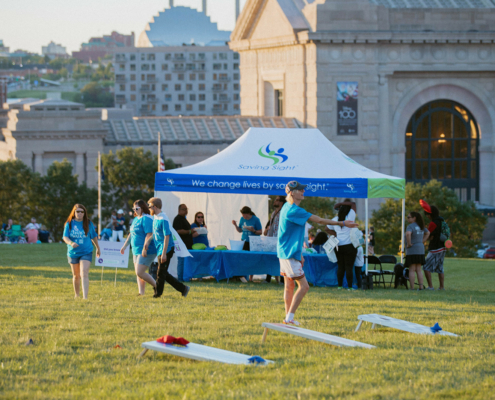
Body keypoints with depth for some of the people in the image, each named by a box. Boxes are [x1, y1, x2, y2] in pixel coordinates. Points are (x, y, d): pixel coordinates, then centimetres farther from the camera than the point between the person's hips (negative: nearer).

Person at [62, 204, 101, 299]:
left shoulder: (88, 224, -1)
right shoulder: (69, 224, -2)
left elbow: (94, 237, 11)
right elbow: (65, 237, -10)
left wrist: (98, 248, 21)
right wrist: (71, 243, -31)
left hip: (86, 252, -2)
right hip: (73, 252, 2)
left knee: (84, 274, -17)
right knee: (76, 276, 14)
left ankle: (85, 297, -23)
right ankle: (76, 295, 32)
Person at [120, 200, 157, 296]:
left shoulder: (146, 219, -14)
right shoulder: (136, 219, 16)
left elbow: (149, 235, -22)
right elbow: (131, 234, 25)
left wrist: (145, 249, -27)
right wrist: (124, 246, 24)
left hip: (146, 251, -10)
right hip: (136, 251, 10)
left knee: (139, 272, -15)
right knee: (138, 273, 9)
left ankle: (156, 286, -1)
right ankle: (141, 293, 12)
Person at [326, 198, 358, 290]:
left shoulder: (335, 219, 5)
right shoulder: (350, 217, -7)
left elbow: (327, 229, 16)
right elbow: (353, 204, -1)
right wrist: (341, 204, -1)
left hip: (339, 246, 4)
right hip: (349, 246, -4)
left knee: (340, 266, 9)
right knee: (349, 267, -2)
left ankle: (340, 285, 10)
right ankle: (349, 286, -2)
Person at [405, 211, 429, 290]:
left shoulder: (410, 226, -14)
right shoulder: (421, 226, 11)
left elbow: (408, 234, -34)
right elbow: (427, 233, 25)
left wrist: (409, 243, -20)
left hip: (412, 251, -8)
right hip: (420, 250, 8)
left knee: (411, 270, -5)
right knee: (418, 270, 11)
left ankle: (412, 288, -7)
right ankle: (421, 286, 6)